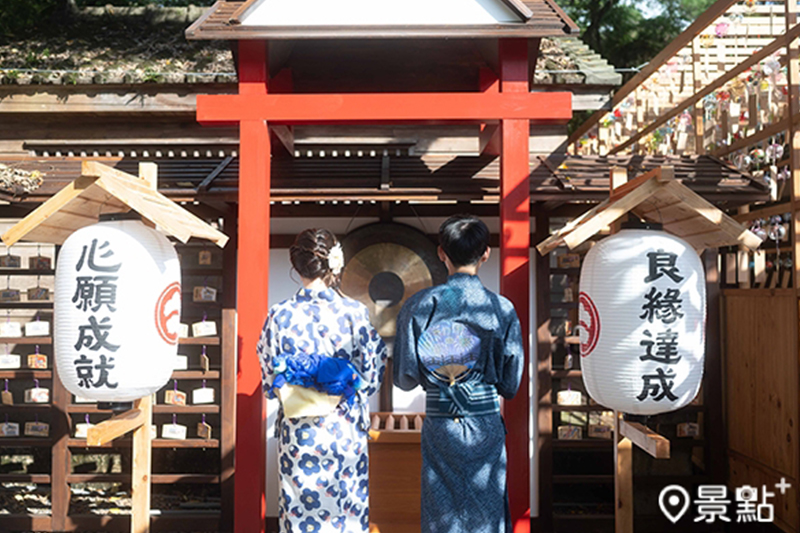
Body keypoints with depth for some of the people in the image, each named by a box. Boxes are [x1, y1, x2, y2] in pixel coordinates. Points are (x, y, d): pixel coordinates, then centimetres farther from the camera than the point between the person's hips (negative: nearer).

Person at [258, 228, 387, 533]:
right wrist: (380, 342, 14)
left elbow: (269, 381, 1)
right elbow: (370, 379, -3)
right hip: (345, 433, -1)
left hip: (297, 435, 1)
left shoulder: (280, 315, -6)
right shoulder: (354, 313, -10)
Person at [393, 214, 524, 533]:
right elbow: (511, 385, 0)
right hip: (485, 426, -1)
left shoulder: (418, 306, -5)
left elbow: (404, 379, 0)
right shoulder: (502, 309, -7)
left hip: (438, 426, 1)